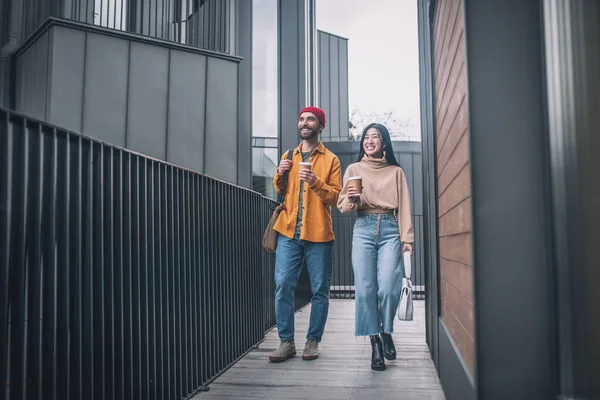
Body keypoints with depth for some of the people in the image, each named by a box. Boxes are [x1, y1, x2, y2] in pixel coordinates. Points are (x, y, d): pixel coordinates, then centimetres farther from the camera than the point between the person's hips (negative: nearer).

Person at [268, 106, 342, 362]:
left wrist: (316, 182, -18)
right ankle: (286, 342, 6)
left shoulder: (330, 160, 6)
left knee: (319, 290, 2)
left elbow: (335, 197, -2)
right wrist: (279, 175, 2)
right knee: (283, 286, -4)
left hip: (318, 234, -2)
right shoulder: (288, 157, 16)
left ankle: (313, 341, 15)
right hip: (289, 231, 2)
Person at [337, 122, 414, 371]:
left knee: (388, 287, -12)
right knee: (365, 288, -7)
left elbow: (404, 206, 9)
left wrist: (407, 238, -2)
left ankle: (387, 332, 15)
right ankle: (375, 343, 6)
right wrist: (351, 199, -16)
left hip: (390, 229, 0)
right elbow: (342, 206, 8)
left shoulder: (396, 172, 15)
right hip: (364, 229, 0)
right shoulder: (353, 169, 13)